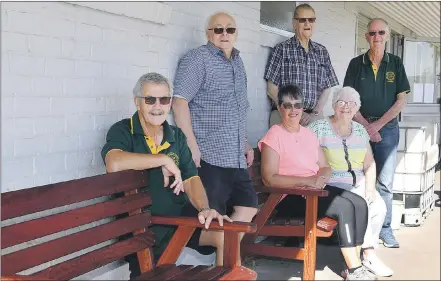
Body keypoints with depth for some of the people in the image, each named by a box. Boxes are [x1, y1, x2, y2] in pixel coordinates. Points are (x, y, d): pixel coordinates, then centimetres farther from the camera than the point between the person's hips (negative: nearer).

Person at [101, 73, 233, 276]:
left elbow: (191, 179, 3)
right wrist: (163, 160, -22)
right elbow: (114, 164, -30)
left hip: (179, 215, 5)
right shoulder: (122, 131, -8)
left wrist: (204, 209, -18)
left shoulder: (176, 136, 10)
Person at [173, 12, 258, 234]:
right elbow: (179, 101, -14)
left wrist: (245, 144, 20)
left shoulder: (237, 62, 19)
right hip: (208, 157, -8)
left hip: (236, 158, 8)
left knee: (248, 208, 10)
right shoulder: (197, 59, -5)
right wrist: (192, 146, -20)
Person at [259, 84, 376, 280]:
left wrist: (321, 178, -8)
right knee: (344, 207, -23)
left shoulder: (308, 134, 15)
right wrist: (307, 181, -21)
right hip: (290, 196, -8)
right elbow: (269, 179, -17)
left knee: (359, 203, -13)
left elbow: (325, 167, 17)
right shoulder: (274, 136, -9)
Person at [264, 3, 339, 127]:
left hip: (315, 117, 3)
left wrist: (315, 113, -5)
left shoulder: (322, 51, 12)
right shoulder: (281, 49, 1)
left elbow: (326, 88, 10)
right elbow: (272, 89, -2)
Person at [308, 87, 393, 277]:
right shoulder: (319, 128, -5)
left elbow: (369, 164, 14)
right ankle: (369, 255, -10)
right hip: (333, 186, -6)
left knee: (379, 206, -18)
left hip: (358, 184, 6)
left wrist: (370, 188, 0)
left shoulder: (360, 130, 13)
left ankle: (367, 254, -4)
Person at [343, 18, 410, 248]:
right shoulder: (356, 64, 4)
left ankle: (385, 228, 8)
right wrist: (366, 126, -8)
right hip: (361, 126, 0)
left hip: (387, 127, 0)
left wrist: (378, 124, -8)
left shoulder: (395, 63, 5)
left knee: (385, 182, 2)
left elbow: (401, 100, 1)